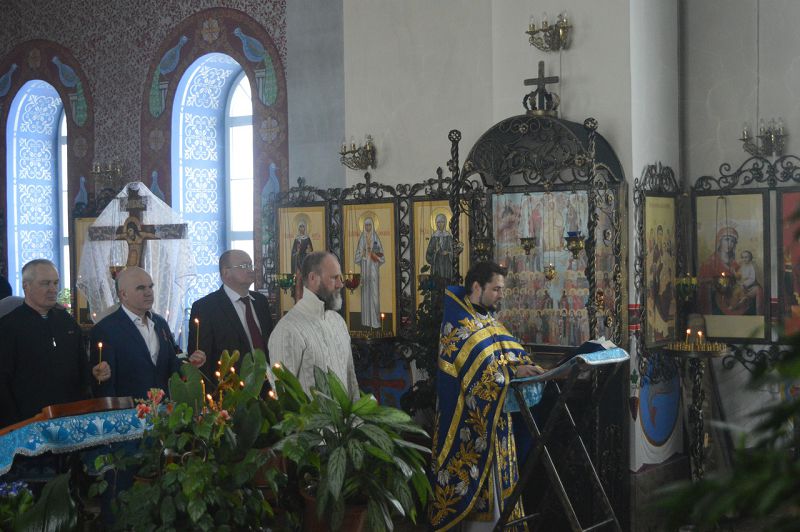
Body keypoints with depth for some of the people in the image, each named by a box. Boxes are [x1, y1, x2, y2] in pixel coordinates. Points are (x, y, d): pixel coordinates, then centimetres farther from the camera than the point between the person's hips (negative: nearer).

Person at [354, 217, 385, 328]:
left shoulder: (376, 238, 2)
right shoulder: (362, 238, 10)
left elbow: (381, 254, 1)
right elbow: (358, 254, 9)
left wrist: (375, 255, -17)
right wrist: (362, 254, -11)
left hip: (374, 268, -3)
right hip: (364, 267, 3)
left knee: (374, 293, -6)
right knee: (365, 292, 3)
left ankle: (375, 321, -5)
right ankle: (366, 320, 6)